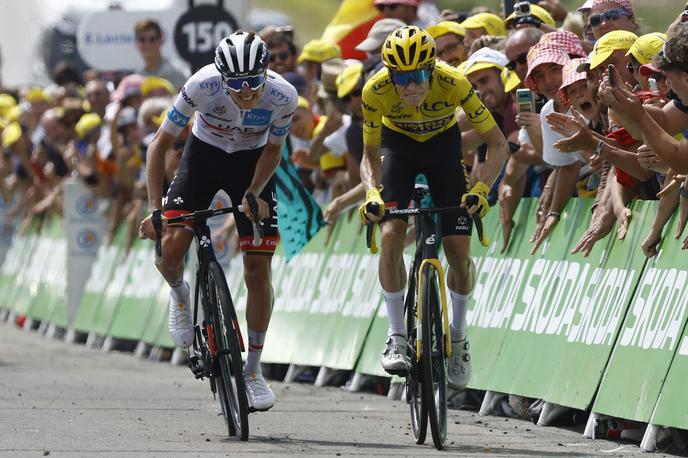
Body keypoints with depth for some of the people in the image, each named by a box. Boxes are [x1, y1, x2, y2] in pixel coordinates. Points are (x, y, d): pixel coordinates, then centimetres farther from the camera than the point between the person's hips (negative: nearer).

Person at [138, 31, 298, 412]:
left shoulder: (283, 97, -29)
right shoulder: (202, 86, -33)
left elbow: (272, 149, -8)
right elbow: (160, 144, -22)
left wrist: (254, 193, -22)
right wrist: (154, 209, -28)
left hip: (251, 162, 0)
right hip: (204, 153, 0)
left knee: (258, 270, -7)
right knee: (169, 249, -19)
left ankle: (253, 372, 6)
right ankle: (180, 295, 19)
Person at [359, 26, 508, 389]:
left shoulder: (454, 83, -35)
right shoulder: (376, 91, -31)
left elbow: (498, 145, -27)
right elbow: (370, 155, -17)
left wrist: (481, 189, -42)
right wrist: (372, 193, -36)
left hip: (443, 144, 0)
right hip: (398, 144, 0)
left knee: (459, 251, -7)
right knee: (391, 234, -22)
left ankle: (458, 335, 17)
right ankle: (397, 336, -10)